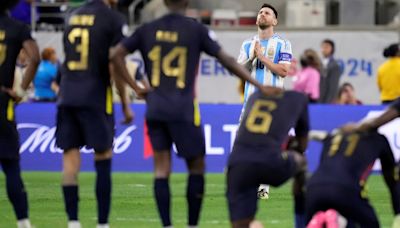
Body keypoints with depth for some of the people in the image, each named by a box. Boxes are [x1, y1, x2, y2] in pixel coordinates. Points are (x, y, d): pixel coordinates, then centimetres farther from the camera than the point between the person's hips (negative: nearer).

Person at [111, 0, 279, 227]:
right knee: (196, 166, 9)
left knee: (162, 169, 6)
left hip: (154, 108, 3)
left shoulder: (148, 30, 7)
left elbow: (117, 55, 4)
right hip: (183, 110, -3)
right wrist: (259, 85, -2)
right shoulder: (196, 30, -3)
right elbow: (227, 61, -5)